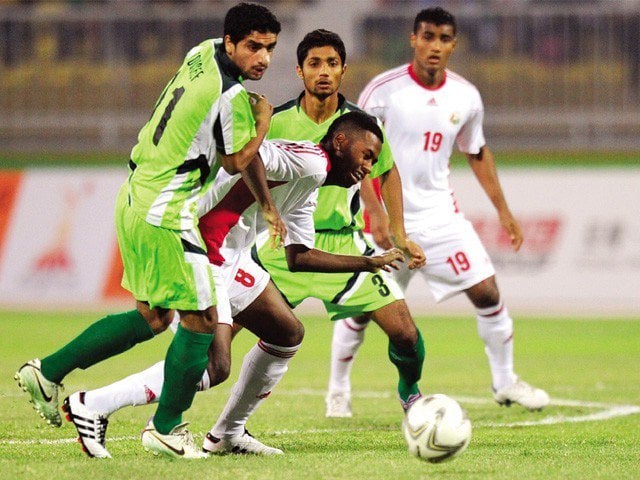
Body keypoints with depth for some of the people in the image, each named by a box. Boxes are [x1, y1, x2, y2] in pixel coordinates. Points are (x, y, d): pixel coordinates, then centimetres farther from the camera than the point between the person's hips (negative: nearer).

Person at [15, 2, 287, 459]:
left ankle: (47, 370, 22)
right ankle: (166, 428, 13)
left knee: (152, 318, 20)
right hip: (165, 215, -10)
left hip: (136, 199, 10)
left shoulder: (204, 53, 8)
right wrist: (263, 119, 7)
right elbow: (237, 161, -6)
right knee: (201, 320, 1)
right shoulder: (232, 96, -22)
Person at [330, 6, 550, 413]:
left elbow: (477, 153, 16)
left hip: (440, 213, 3)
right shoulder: (385, 90, -12)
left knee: (487, 290, -4)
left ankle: (505, 382, 11)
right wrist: (376, 212, -21)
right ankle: (338, 386, 23)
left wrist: (503, 211, 14)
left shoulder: (465, 97, 1)